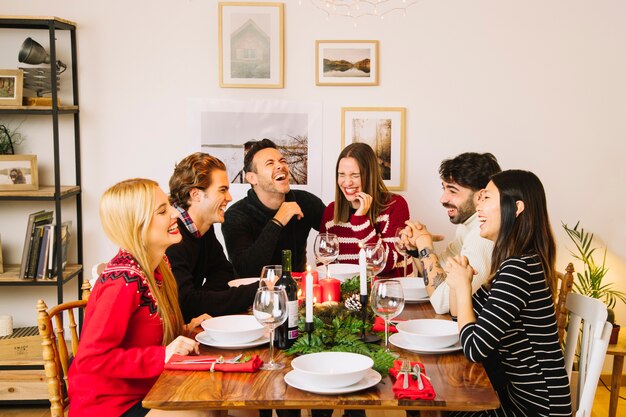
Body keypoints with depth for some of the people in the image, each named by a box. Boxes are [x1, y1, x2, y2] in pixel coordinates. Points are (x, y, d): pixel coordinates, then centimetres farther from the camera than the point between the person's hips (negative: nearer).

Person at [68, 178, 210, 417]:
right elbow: (91, 359, -24)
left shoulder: (156, 267, 5)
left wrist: (185, 332, 1)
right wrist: (163, 355, -26)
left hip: (145, 393, 9)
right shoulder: (125, 281, -22)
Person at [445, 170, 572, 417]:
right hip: (517, 390, 8)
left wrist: (463, 285, -11)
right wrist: (457, 280, -5)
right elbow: (460, 316, 15)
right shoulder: (518, 262, 6)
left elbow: (475, 349, -25)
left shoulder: (518, 268, -24)